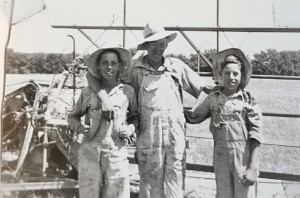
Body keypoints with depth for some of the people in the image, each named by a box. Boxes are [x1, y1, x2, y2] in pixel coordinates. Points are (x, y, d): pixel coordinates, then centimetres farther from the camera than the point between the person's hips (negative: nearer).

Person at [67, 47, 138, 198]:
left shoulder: (127, 91, 3)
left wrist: (131, 128, -3)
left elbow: (134, 117, 17)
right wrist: (81, 129, -4)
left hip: (117, 153, 0)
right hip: (90, 153, 0)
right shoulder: (88, 91, 3)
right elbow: (72, 116, 15)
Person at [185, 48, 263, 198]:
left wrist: (253, 167, -13)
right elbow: (193, 116, 16)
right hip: (220, 159, 3)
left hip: (244, 159, -2)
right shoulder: (213, 98, 5)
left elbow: (255, 135, -6)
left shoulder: (248, 100, -3)